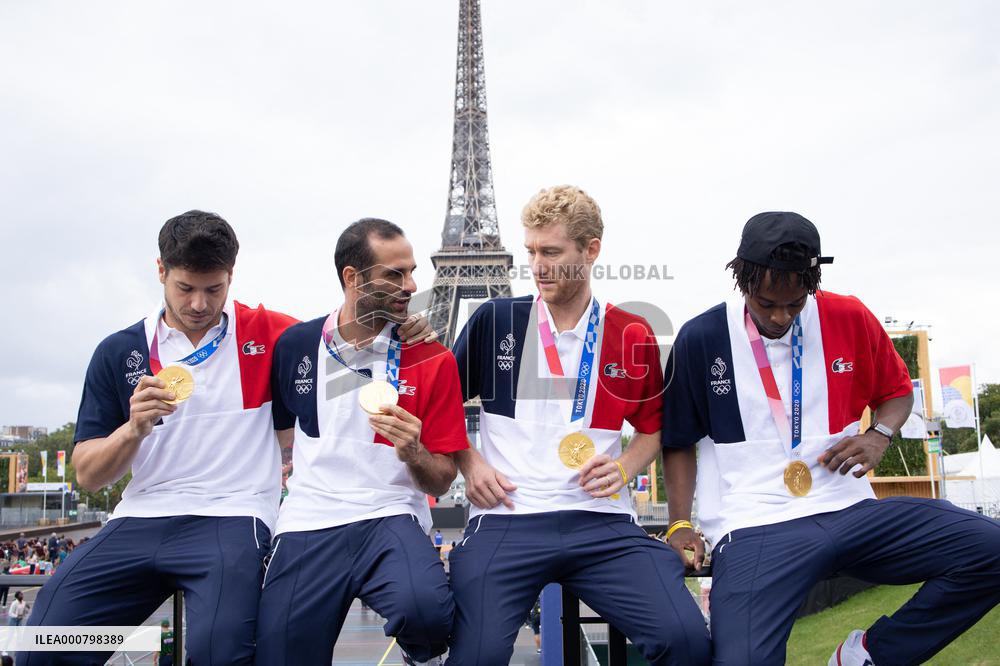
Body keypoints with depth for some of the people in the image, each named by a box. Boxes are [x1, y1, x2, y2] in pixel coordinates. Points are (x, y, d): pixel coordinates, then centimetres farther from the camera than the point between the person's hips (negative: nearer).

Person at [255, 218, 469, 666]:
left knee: (426, 609, -31)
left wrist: (413, 454, -16)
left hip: (390, 516, -2)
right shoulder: (296, 344, 8)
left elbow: (441, 482, 3)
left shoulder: (432, 359, 1)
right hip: (308, 526, 2)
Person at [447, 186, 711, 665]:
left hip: (601, 522, 1)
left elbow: (652, 428, 21)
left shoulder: (632, 336, 9)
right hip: (506, 520, -1)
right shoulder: (495, 319, 7)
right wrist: (470, 463, 2)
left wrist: (623, 468, 2)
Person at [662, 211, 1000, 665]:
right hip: (755, 528, -4)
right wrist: (680, 523, -1)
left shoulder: (849, 319, 6)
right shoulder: (701, 338, 0)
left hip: (849, 510, 4)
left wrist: (879, 436, 1)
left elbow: (896, 390, 23)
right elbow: (679, 441, 10)